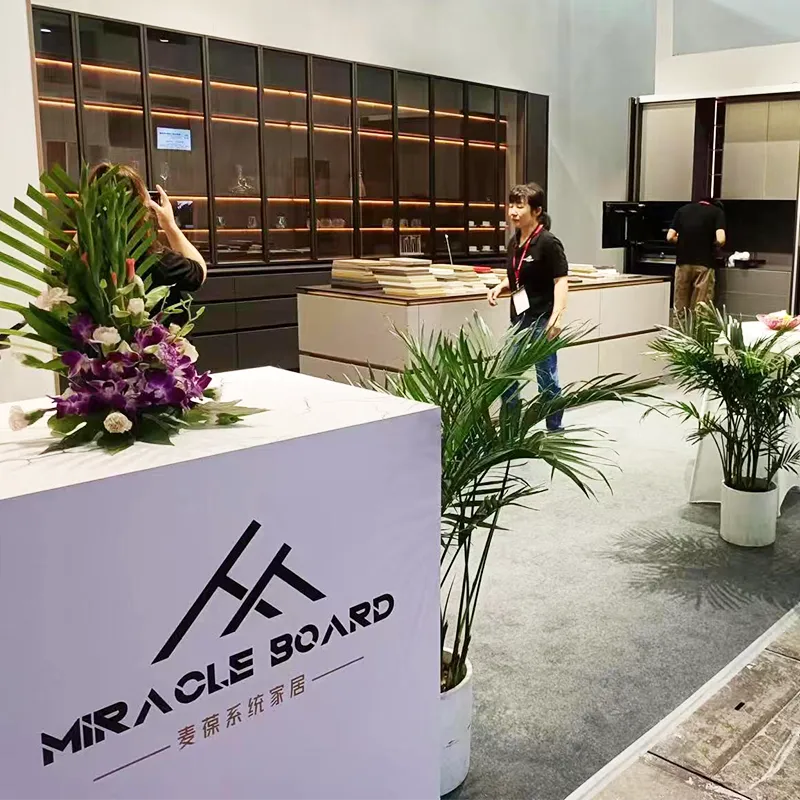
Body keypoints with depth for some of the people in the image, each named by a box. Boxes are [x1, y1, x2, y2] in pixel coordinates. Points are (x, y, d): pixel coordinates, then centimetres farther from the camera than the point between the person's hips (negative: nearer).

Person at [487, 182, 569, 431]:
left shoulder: (548, 243, -14)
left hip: (541, 320, -8)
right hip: (519, 318, 8)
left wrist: (557, 315, -29)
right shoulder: (515, 242, 9)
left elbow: (561, 281, -17)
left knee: (546, 378, 2)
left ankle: (555, 432, 16)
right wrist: (501, 286, 1)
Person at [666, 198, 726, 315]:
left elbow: (670, 237, 5)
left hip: (683, 262, 3)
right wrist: (711, 243, 9)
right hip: (704, 263, -3)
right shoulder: (718, 212, 2)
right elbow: (720, 240, -11)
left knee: (680, 308, 9)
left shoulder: (683, 209, 11)